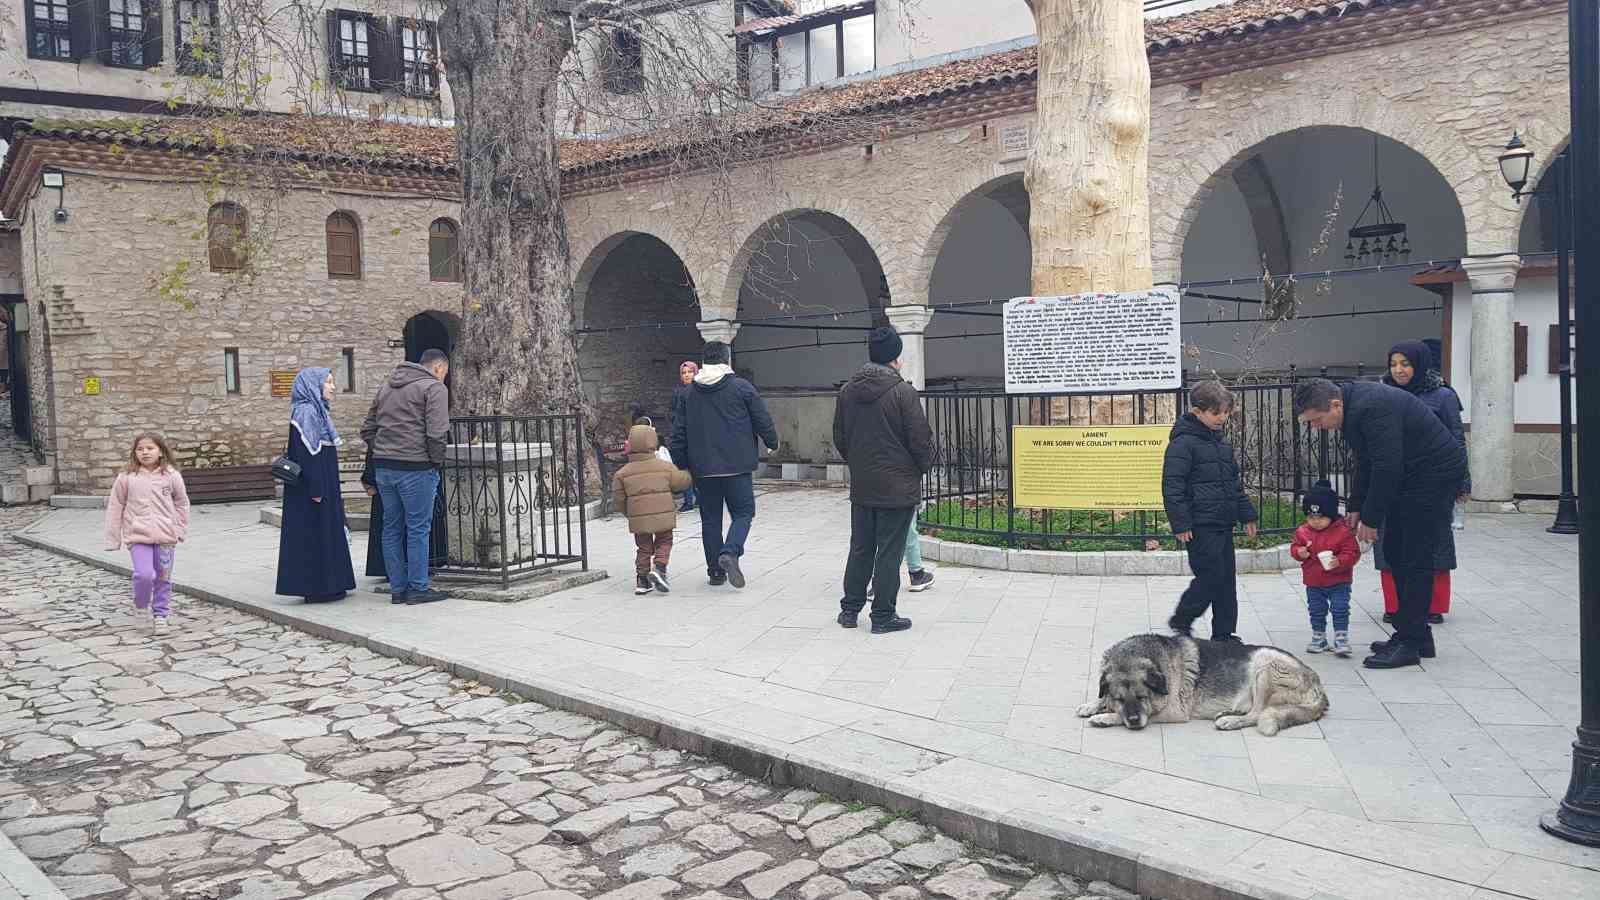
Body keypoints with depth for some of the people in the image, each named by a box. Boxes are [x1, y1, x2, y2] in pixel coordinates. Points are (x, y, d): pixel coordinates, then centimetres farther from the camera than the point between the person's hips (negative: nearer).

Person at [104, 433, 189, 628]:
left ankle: (160, 613, 26)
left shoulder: (171, 475, -1)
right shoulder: (126, 477, -3)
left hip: (166, 536, 1)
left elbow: (181, 504, 9)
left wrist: (179, 530, 5)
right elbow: (115, 507, 2)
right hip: (138, 536, -1)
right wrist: (113, 538, 2)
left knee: (163, 578, 8)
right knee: (144, 575, -13)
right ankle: (141, 604, 16)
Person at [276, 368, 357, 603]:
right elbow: (308, 453, -21)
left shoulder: (316, 410, 15)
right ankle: (318, 588, 3)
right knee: (314, 535, -3)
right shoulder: (306, 412, -15)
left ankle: (326, 587, 19)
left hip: (321, 485, 10)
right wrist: (316, 490, -23)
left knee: (325, 534, 13)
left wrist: (329, 489, 20)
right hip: (312, 487, -10)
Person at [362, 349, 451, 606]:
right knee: (418, 528, 0)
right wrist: (437, 460, -4)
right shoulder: (434, 387, -5)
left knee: (392, 528, 11)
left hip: (383, 467, 7)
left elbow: (367, 429, 19)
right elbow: (436, 433, -16)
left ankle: (397, 588, 17)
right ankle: (417, 589, 5)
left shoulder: (386, 388, 20)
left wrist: (381, 453, 16)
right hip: (415, 468, -7)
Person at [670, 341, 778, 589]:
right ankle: (730, 552, -20)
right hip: (737, 466, -3)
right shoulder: (742, 387, -3)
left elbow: (679, 432, 8)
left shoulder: (689, 392, 7)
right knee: (743, 512, 5)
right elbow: (763, 420, 2)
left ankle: (715, 570, 12)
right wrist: (772, 443, 20)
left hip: (703, 468, 3)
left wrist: (680, 465, 14)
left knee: (710, 518, 11)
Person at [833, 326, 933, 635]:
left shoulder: (847, 391, 4)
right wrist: (924, 466, 6)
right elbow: (920, 438, -12)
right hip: (898, 486, -5)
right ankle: (883, 615, 7)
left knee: (860, 548, 16)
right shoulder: (902, 391, -14)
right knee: (890, 551, 2)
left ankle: (850, 608, 23)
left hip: (861, 485, 5)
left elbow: (839, 438, 10)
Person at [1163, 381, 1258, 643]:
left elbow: (1235, 483, 25)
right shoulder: (1183, 443, -12)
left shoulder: (1222, 443, 16)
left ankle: (1223, 635, 17)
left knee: (1226, 580, 9)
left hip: (1223, 523, 9)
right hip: (1201, 526, -9)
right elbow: (1172, 486, -16)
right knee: (1211, 575, -10)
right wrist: (1180, 523, -20)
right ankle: (1181, 621, 9)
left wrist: (1247, 514, 22)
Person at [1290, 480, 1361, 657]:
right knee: (1316, 611, 14)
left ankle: (1341, 639, 4)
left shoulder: (1343, 532, -13)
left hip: (1338, 582, -4)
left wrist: (1339, 561, -30)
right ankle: (1318, 638, 27)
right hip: (1313, 583, 4)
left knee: (1340, 610, -4)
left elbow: (1353, 553, -13)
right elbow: (1295, 547, 9)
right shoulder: (1302, 532, -2)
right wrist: (1299, 552, -15)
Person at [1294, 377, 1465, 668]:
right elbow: (1366, 465, 14)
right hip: (1409, 477, 10)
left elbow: (1386, 467, -27)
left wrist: (1371, 519, -19)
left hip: (1436, 474, -10)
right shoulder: (1354, 406, 5)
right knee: (1395, 552, 12)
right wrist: (1355, 508, 11)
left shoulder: (1373, 409, -27)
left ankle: (1409, 644, -4)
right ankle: (1416, 636, 20)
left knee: (1416, 558, -9)